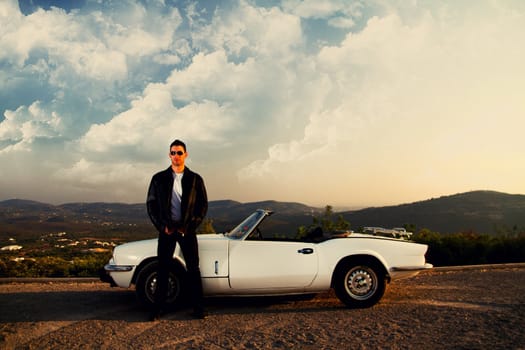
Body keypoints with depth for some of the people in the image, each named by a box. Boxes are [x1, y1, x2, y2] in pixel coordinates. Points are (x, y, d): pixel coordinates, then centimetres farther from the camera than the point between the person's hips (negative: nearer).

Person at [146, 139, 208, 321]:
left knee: (193, 269, 3)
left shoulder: (195, 179, 3)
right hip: (166, 230, 0)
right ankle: (158, 308, 13)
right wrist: (162, 226, -7)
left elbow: (203, 205, 2)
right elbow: (151, 204, 3)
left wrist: (189, 226, -8)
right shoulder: (159, 178, 4)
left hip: (187, 230, 0)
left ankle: (198, 307, 11)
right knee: (163, 269, 4)